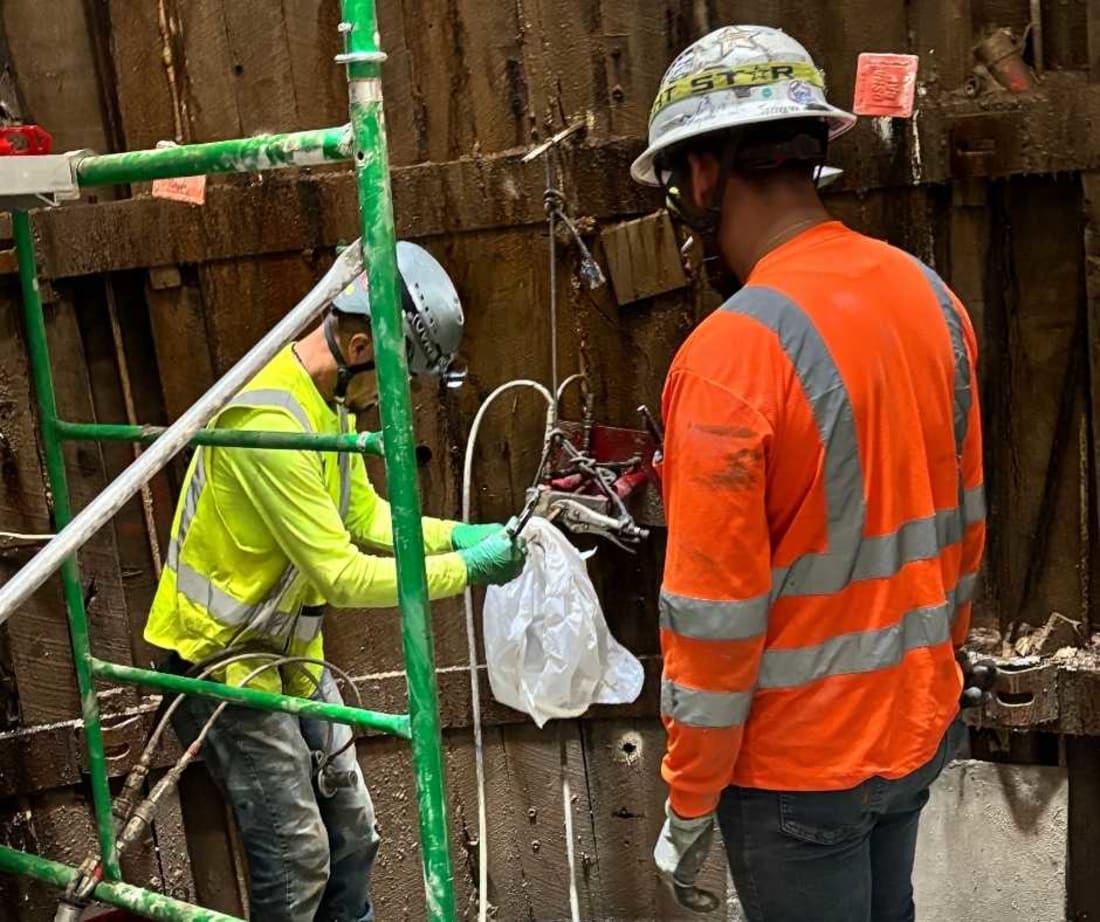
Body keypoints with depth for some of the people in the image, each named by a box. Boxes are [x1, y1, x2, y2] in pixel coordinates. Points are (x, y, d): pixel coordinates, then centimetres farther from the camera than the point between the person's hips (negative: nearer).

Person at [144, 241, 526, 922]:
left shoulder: (331, 400, 0)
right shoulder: (270, 420, -30)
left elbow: (367, 515, 9)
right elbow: (344, 577, -28)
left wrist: (457, 535, -5)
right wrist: (467, 570, -21)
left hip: (292, 652, 9)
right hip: (223, 657, -9)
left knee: (352, 833, 15)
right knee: (298, 853, -2)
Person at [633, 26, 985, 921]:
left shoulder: (731, 353, -25)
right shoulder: (930, 296, -3)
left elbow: (716, 617, -22)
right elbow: (963, 520, 6)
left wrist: (690, 807, -9)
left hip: (799, 763, -6)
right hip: (922, 727, 7)